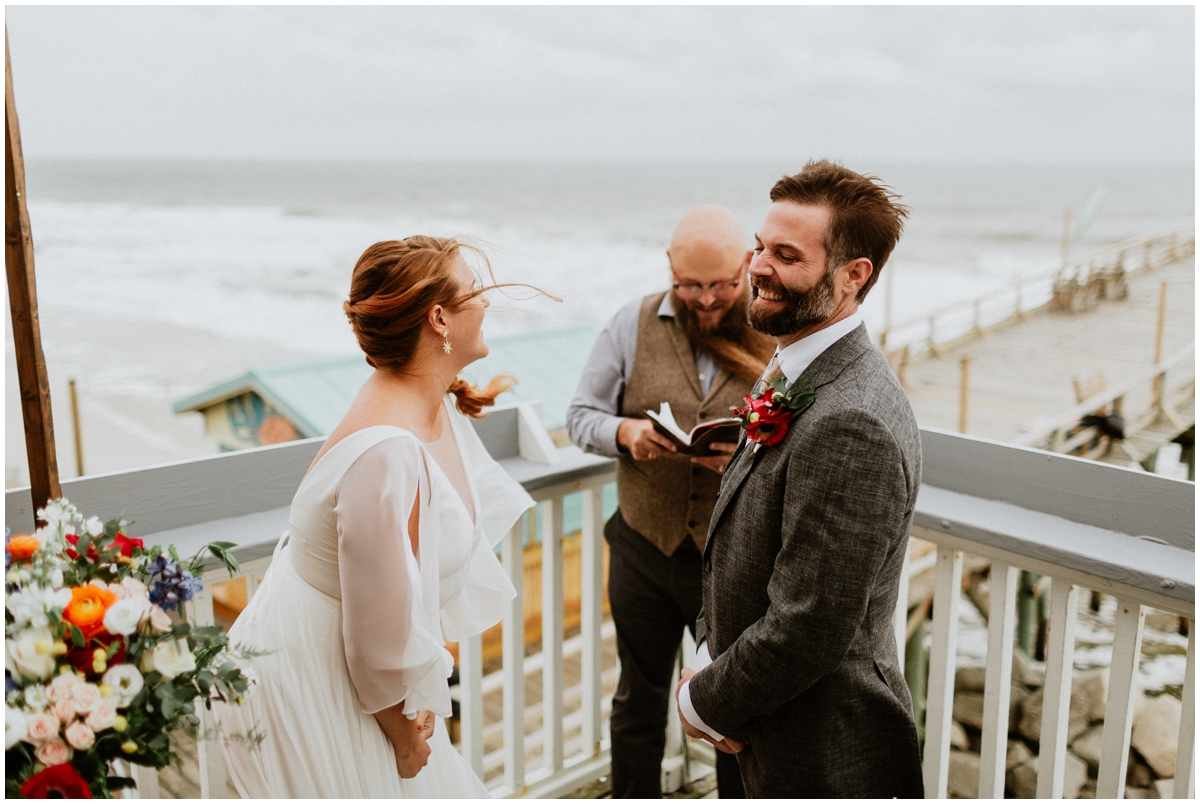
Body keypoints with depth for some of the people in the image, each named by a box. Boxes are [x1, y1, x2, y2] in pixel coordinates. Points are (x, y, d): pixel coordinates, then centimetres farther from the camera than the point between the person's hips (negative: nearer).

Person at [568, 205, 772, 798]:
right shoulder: (633, 325, -2)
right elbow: (581, 415, 1)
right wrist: (625, 433, -20)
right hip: (644, 551, 3)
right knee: (639, 698, 22)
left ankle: (738, 795, 40)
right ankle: (633, 797, 45)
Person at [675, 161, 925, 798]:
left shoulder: (851, 425, -31)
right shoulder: (796, 377, 1)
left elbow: (806, 632, -28)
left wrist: (705, 703, -12)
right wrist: (711, 658, -2)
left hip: (824, 759, -8)